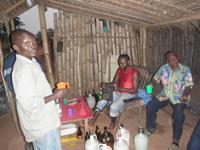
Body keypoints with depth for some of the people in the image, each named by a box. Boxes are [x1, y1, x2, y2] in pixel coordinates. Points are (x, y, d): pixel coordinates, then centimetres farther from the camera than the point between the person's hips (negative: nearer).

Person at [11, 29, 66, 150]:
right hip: (41, 124, -9)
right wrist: (54, 96, -21)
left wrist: (52, 93, 8)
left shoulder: (31, 62, 4)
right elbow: (29, 103, -29)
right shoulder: (23, 68, -28)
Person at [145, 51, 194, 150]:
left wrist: (185, 94, -31)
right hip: (164, 95, 4)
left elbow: (188, 86, -10)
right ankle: (151, 128, 11)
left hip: (179, 97, -3)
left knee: (178, 113, -30)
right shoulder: (163, 68, -1)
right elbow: (155, 79, 8)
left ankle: (175, 141, -13)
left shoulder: (186, 70, -9)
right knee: (150, 106, -14)